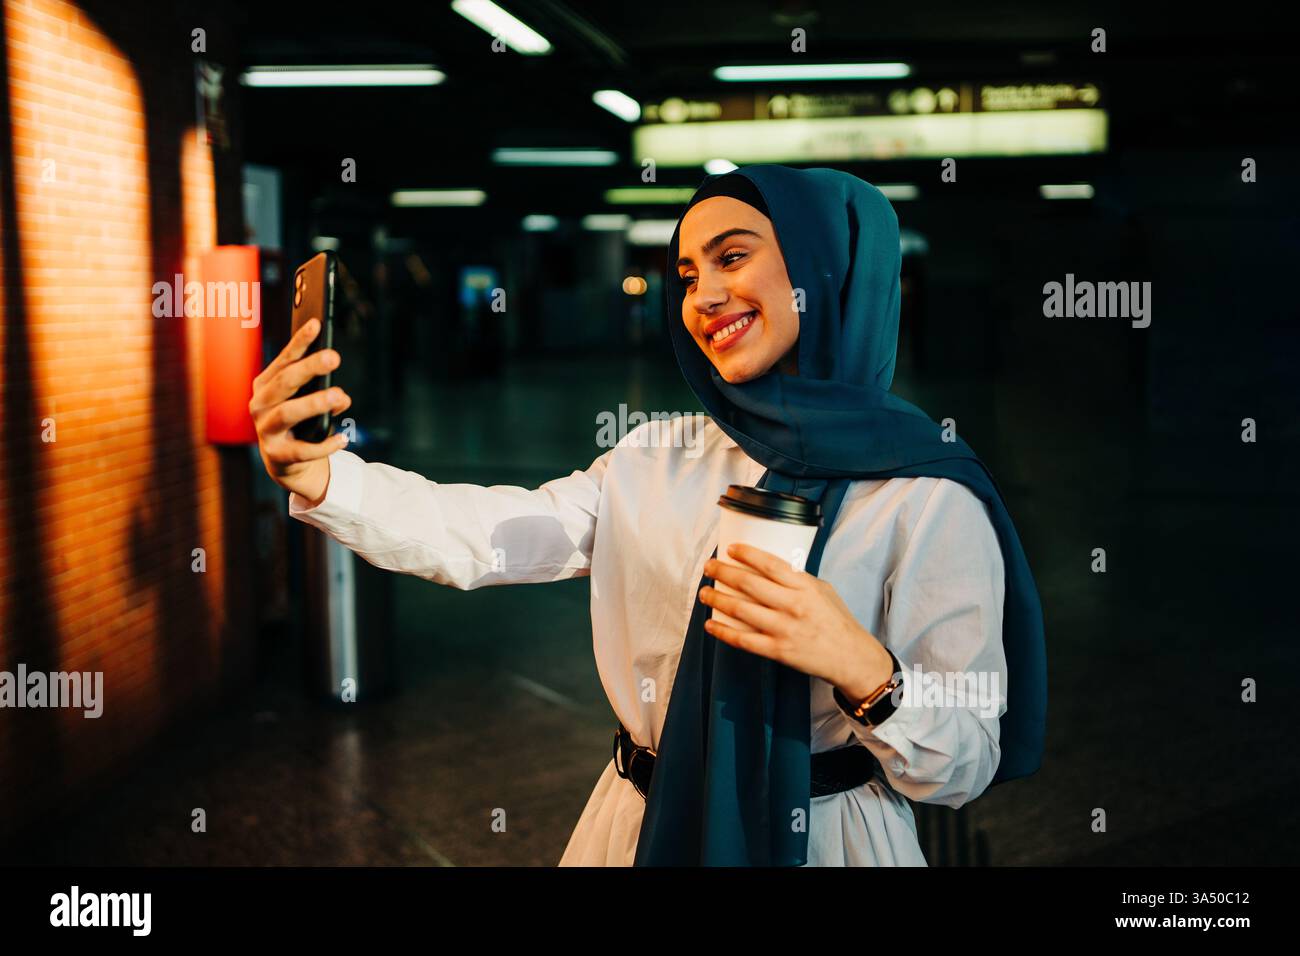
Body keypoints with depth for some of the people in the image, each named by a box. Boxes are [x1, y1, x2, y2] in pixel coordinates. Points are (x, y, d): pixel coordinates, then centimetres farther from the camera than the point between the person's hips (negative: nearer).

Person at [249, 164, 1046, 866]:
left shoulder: (927, 497, -13)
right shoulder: (657, 461, 0)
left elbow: (964, 767, -13)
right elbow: (481, 535, -11)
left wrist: (861, 669, -31)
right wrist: (318, 474, -26)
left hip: (819, 838, -4)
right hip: (647, 823, 4)